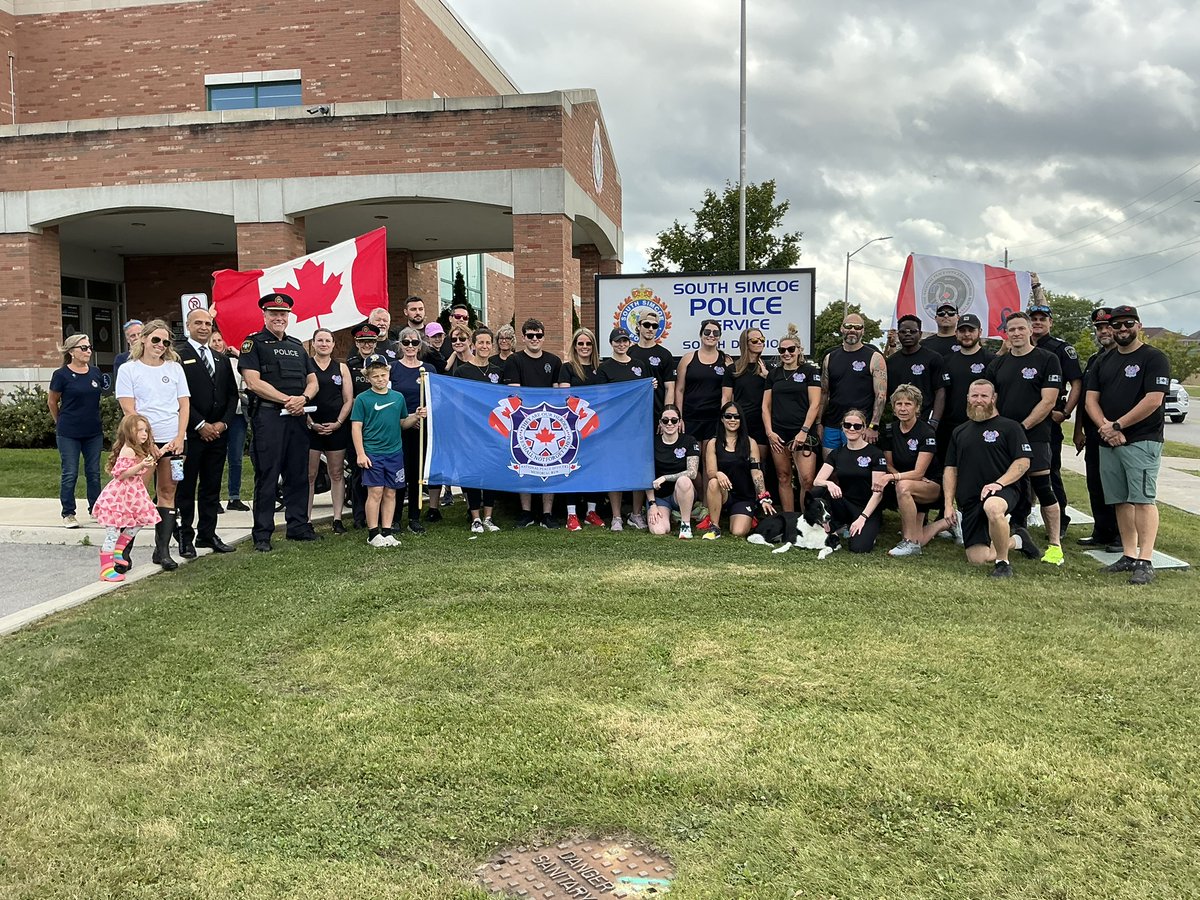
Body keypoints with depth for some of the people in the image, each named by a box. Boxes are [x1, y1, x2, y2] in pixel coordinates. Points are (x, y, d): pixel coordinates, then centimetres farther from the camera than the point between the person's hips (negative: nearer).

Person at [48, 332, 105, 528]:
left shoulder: (95, 373, 4)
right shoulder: (62, 375, -8)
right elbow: (52, 401, 4)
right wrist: (61, 422, 12)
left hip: (94, 432, 4)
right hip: (68, 434, -4)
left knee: (94, 473, 10)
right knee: (70, 474, 1)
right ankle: (68, 514, 11)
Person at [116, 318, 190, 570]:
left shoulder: (174, 368, 13)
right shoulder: (128, 369, 4)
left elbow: (184, 405, 9)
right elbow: (129, 410, -3)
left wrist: (180, 438, -5)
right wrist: (149, 443, -11)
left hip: (172, 440, 3)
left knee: (167, 493, 3)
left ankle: (163, 550, 6)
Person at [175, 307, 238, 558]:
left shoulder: (220, 359, 17)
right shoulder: (178, 355, -4)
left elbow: (232, 394, 15)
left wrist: (223, 423, 0)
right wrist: (200, 425, -13)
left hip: (218, 432, 6)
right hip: (190, 432, -6)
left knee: (212, 487, 10)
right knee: (186, 487, 1)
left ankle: (207, 534, 18)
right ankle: (185, 537, 6)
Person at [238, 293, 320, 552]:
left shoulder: (297, 346, 19)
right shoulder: (254, 343, 1)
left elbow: (312, 381, 16)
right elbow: (253, 382, -10)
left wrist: (303, 398, -7)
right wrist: (287, 399, -13)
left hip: (297, 416, 6)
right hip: (268, 416, -6)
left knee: (298, 474, 10)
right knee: (266, 476, -3)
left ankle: (298, 526, 20)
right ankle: (262, 534, 2)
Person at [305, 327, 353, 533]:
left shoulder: (342, 368, 11)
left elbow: (348, 400, 8)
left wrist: (338, 422, -5)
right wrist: (311, 423, -11)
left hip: (336, 427, 2)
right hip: (311, 427, -2)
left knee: (337, 474, 4)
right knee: (309, 475, -2)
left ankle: (338, 519, 9)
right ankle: (306, 520, 2)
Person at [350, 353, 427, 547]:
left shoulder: (398, 397, 9)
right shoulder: (363, 399, -2)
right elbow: (356, 427, -3)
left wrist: (416, 417, -1)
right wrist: (360, 454, -9)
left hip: (395, 451, 4)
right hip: (372, 453, -4)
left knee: (390, 493, 7)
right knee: (375, 492, -4)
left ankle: (387, 532, 15)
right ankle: (373, 534, 5)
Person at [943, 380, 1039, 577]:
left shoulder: (1009, 427, 4)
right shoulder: (959, 432, 17)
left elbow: (1023, 462, -4)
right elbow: (950, 470, 15)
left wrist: (999, 483, -19)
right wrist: (948, 504, 5)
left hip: (1003, 491, -4)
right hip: (969, 501, 5)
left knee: (992, 507, -43)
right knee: (977, 559, -5)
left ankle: (1002, 561, -21)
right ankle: (1016, 541, 26)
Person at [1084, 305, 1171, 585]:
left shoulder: (1154, 358, -3)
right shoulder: (1104, 362, 16)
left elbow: (1153, 400, -14)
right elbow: (1091, 399, 9)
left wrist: (1117, 425, -13)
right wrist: (1105, 427, -9)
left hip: (1142, 442, -6)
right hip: (1108, 443, 6)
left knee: (1143, 499, -11)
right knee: (1121, 501, 8)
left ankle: (1145, 562, -12)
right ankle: (1129, 556, 14)